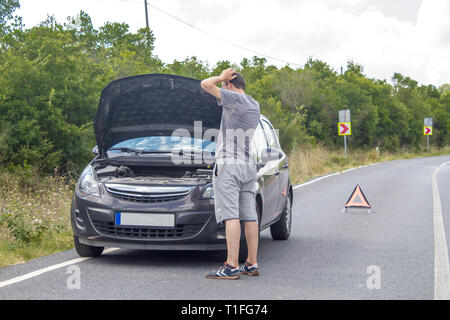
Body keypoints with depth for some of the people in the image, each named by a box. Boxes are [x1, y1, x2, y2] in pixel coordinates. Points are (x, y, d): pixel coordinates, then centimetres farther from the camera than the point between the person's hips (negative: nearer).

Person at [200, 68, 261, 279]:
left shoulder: (235, 99, -8)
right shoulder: (254, 106, 16)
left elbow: (206, 84, -12)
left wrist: (221, 78, 5)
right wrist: (225, 80, 32)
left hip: (228, 165, -8)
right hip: (248, 166, 8)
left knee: (231, 216, -13)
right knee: (249, 216, 8)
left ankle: (232, 266, -17)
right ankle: (252, 264, 10)